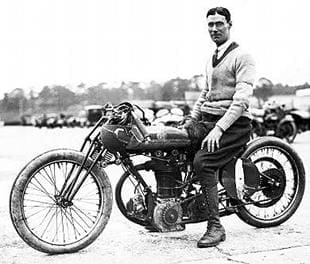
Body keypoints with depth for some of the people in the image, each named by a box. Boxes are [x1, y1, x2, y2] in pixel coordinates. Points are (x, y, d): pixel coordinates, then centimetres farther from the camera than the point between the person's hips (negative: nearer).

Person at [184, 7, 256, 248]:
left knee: (202, 162, -29)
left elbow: (241, 99, -17)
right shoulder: (212, 59, 22)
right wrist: (192, 119, 15)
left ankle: (216, 227, -20)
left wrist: (219, 128, -24)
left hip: (234, 124, -8)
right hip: (208, 120, 8)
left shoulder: (242, 57, -6)